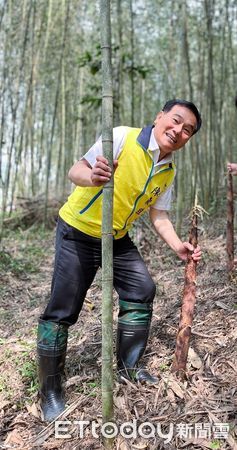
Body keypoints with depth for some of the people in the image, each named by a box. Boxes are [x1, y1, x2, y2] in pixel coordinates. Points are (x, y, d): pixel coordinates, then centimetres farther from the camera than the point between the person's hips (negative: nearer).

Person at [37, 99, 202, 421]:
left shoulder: (168, 172, 2)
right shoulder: (122, 137, -18)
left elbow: (158, 215, 7)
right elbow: (76, 171, -21)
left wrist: (178, 246, -8)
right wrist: (93, 177, -44)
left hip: (118, 238, 7)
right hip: (78, 232, -6)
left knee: (142, 291, 4)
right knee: (62, 310, -4)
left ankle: (129, 367, 23)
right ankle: (50, 389, 13)